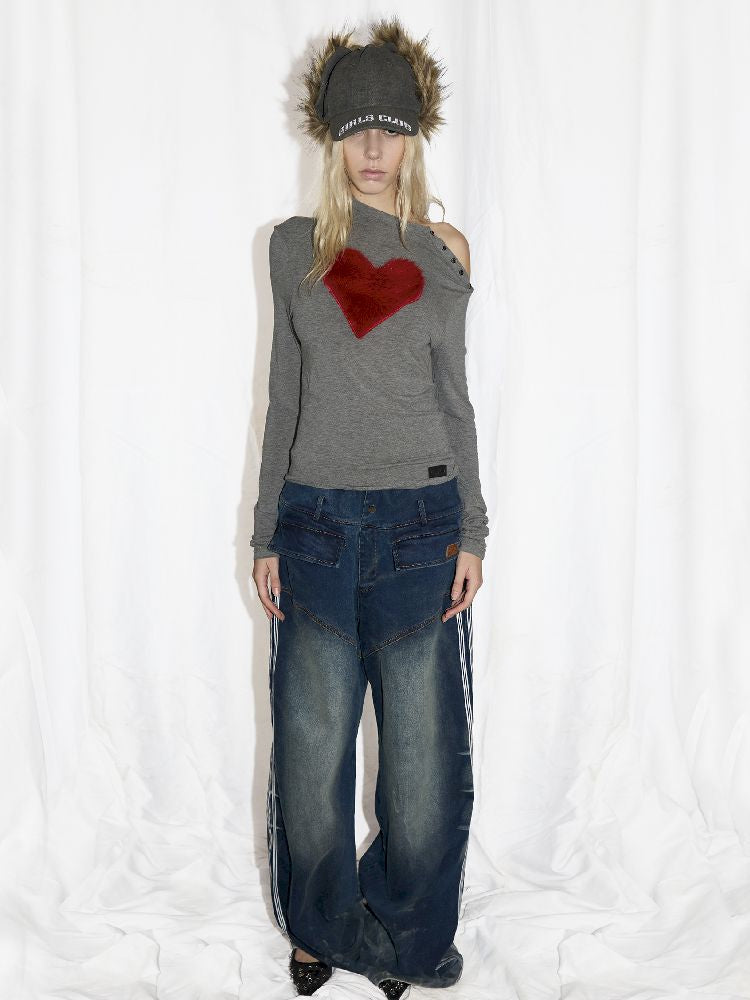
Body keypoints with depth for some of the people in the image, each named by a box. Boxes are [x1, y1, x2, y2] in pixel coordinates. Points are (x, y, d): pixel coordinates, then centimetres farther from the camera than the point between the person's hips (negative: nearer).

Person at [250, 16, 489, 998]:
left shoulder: (441, 257, 6)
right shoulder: (294, 246, 7)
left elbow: (453, 400, 9)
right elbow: (285, 394, 9)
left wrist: (472, 532, 1)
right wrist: (266, 534, 5)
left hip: (420, 520, 0)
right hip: (316, 521, 1)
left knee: (424, 746, 4)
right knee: (312, 743, 7)